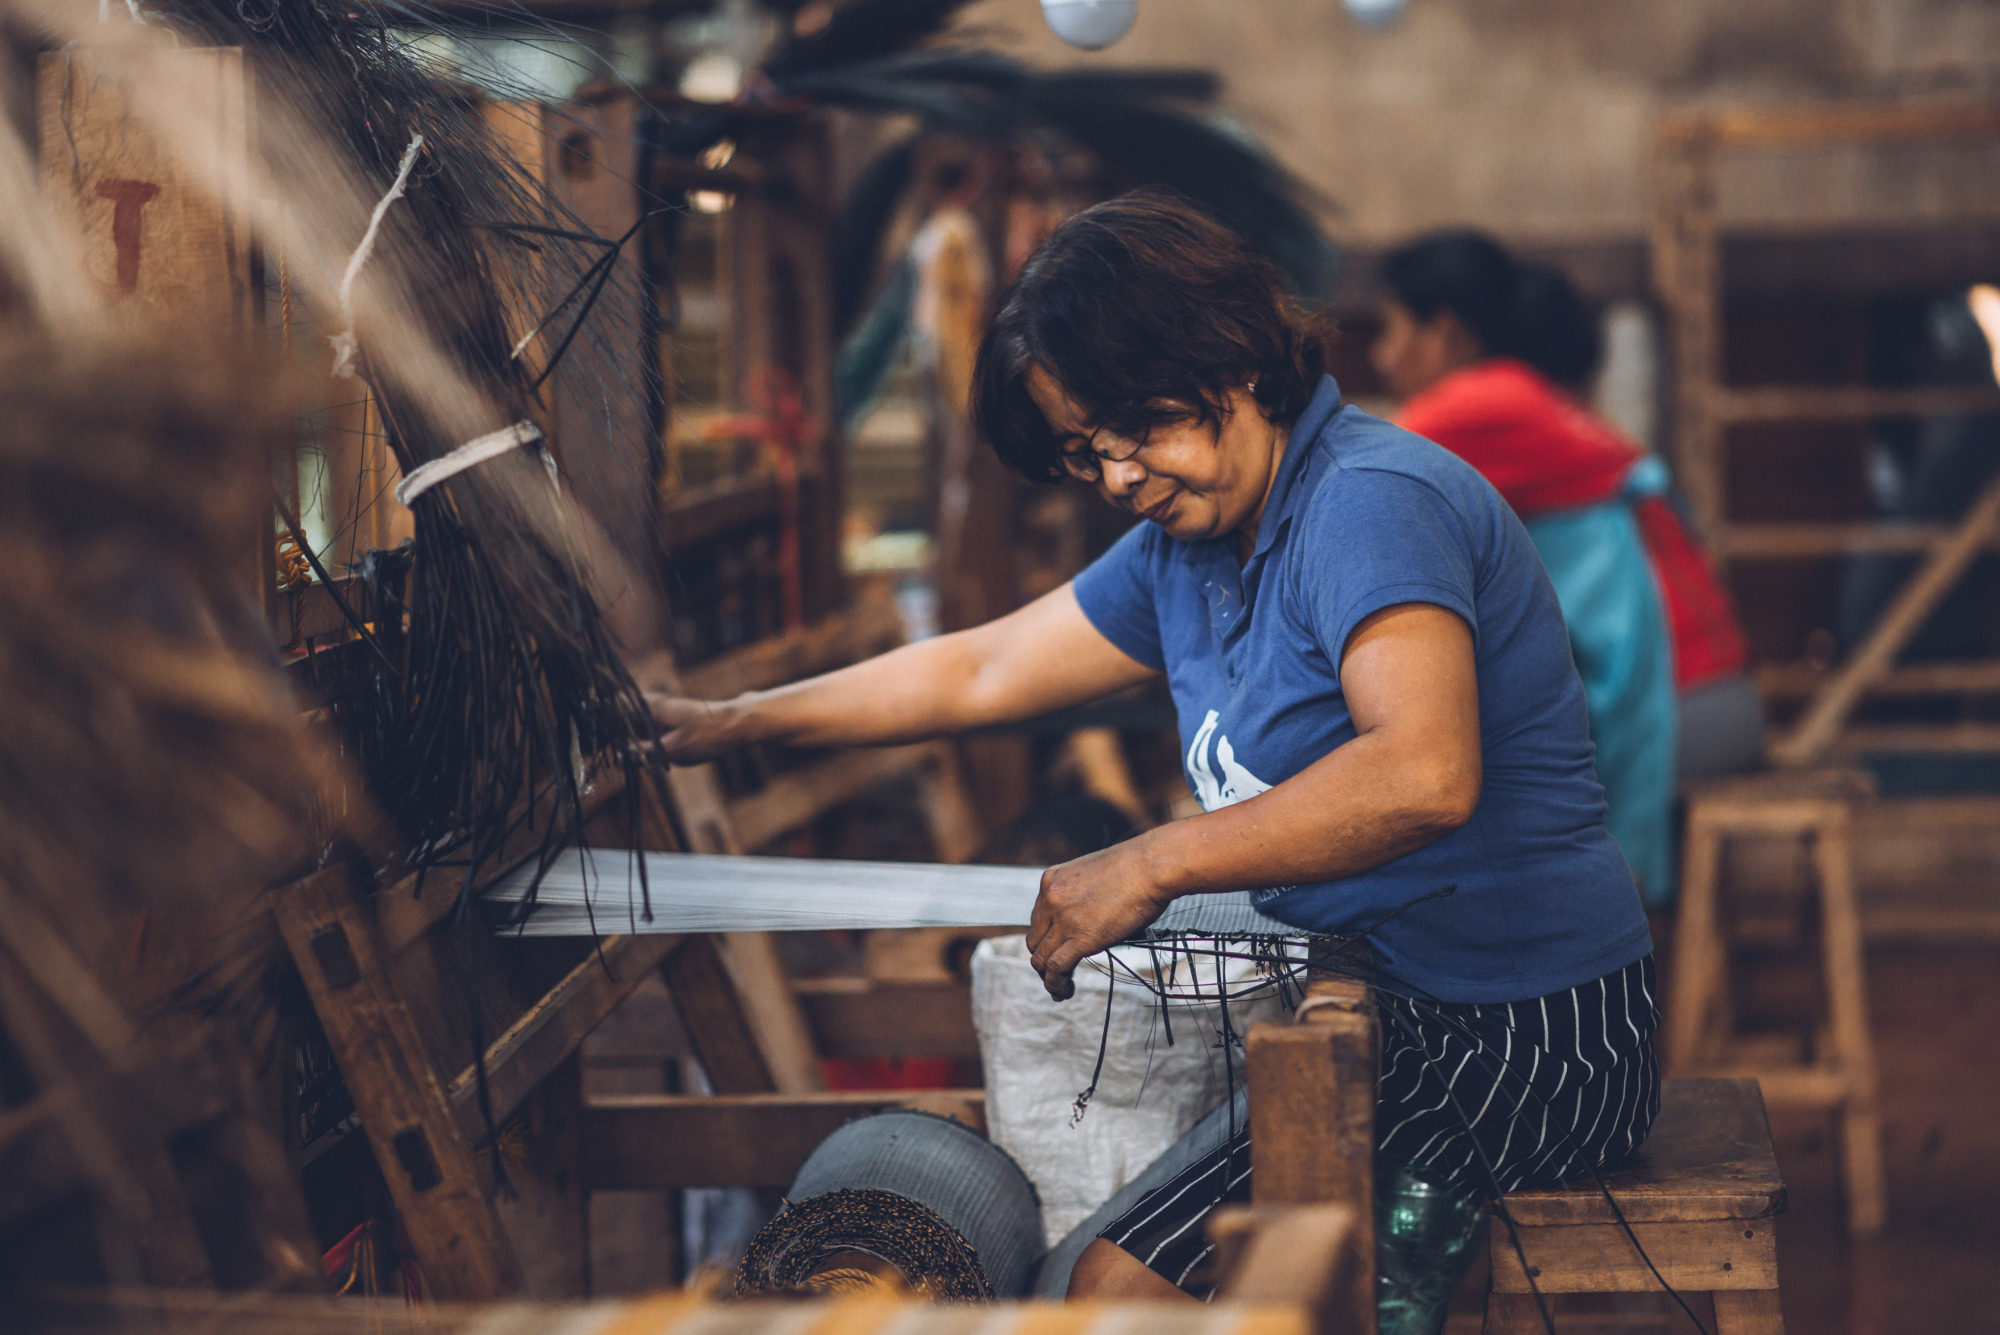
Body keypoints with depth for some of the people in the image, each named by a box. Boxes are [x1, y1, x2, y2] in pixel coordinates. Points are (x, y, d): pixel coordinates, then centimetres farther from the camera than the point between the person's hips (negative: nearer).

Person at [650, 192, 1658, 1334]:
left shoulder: (1371, 502, -17)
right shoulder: (1185, 550, 11)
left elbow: (1426, 776, -31)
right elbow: (981, 671, 21)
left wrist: (1151, 867, -25)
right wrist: (730, 723, 22)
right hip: (1388, 1002, 9)